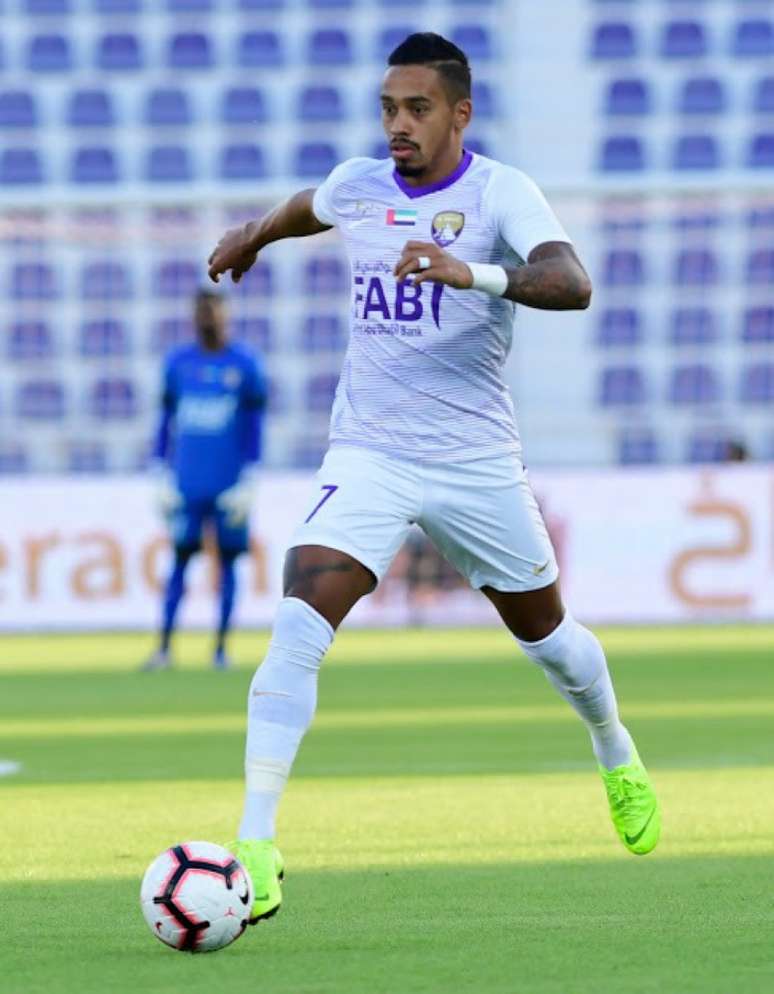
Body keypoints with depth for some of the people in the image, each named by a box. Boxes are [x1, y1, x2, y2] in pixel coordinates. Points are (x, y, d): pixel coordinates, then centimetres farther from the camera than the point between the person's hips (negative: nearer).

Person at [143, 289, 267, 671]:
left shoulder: (245, 367, -1)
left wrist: (248, 485, -6)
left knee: (227, 561, 2)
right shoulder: (178, 363, 8)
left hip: (229, 487, -2)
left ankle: (221, 649, 8)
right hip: (186, 483, 2)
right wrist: (162, 479, 6)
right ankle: (164, 648, -2)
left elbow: (254, 430, 0)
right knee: (179, 560, -1)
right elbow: (166, 424, 12)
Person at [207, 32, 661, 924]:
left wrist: (474, 273, -45)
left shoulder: (498, 191, -11)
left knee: (545, 632, 17)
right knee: (297, 629, -20)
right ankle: (255, 847, -21)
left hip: (475, 461, -2)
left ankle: (618, 759, 50)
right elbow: (310, 206, 29)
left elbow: (572, 284, -29)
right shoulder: (355, 186, 2)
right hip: (366, 456, 2)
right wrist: (255, 234, 46)